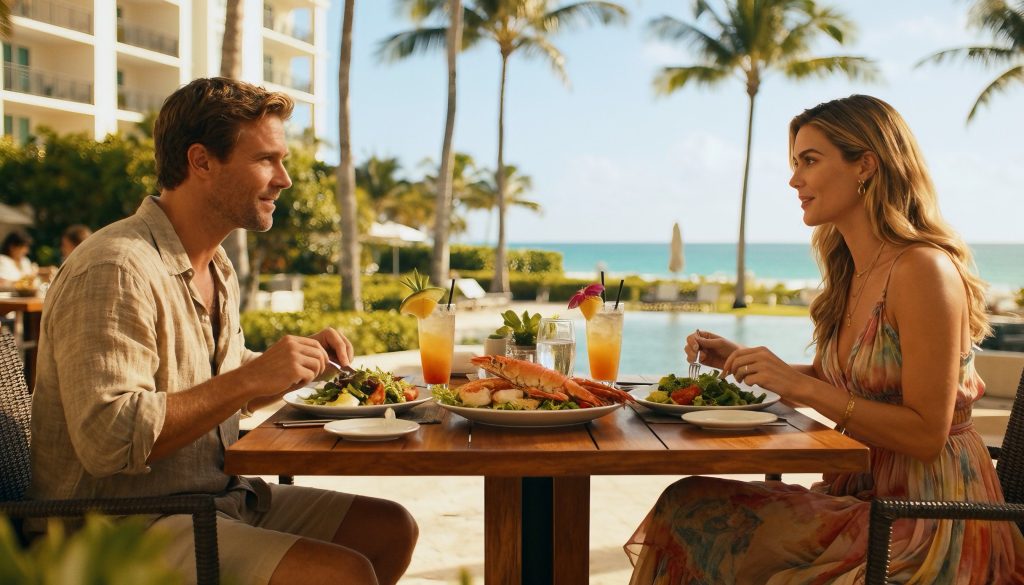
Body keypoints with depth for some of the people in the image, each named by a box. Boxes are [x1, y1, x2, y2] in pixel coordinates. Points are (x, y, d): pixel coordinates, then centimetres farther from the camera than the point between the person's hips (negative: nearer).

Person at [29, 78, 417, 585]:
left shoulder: (216, 267, 13)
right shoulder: (116, 270, -20)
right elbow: (107, 438, -28)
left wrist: (298, 359, 6)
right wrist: (251, 378, -27)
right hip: (128, 530, -10)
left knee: (391, 528, 4)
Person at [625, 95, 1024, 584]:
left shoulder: (924, 270, -18)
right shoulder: (852, 272, 8)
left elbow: (926, 435, -20)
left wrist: (798, 383, -22)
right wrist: (739, 360, 6)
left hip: (927, 513, -7)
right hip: (863, 493, 8)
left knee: (691, 514, -18)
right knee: (687, 506, -9)